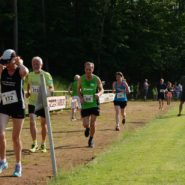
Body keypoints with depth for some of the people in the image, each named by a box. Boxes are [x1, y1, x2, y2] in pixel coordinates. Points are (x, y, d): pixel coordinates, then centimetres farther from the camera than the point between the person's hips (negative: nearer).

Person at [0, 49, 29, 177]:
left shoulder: (20, 71, -9)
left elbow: (25, 72, -33)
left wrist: (20, 63, -17)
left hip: (18, 106, -3)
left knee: (16, 137, 6)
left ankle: (18, 165, 20)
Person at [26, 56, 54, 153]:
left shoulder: (46, 75, -9)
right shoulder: (30, 75, 4)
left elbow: (52, 88, -10)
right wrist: (27, 92, 2)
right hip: (32, 102, 2)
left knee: (43, 123, 7)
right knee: (32, 121, -12)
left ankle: (43, 144, 23)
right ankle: (34, 144, -1)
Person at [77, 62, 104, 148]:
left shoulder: (96, 79, -6)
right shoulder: (81, 79, -4)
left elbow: (101, 89, 5)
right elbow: (78, 89, 11)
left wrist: (98, 94, -19)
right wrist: (80, 97, -8)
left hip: (94, 104, -1)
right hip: (85, 104, 1)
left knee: (92, 124, -2)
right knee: (85, 124, -5)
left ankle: (91, 140, 20)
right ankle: (87, 128, 34)